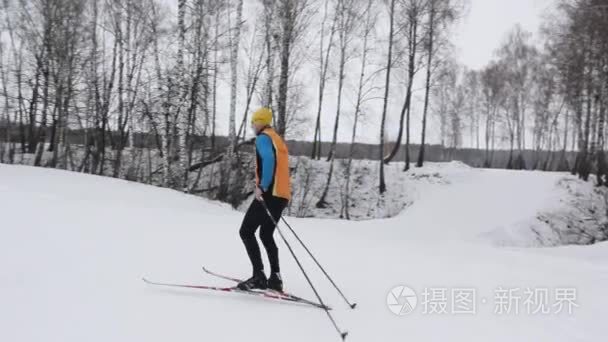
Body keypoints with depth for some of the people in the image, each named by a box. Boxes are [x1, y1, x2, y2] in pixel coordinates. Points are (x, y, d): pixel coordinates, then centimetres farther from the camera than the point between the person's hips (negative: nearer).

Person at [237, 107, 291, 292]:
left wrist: (262, 187, -24)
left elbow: (268, 160, -23)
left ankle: (259, 276, -10)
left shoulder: (263, 138, -4)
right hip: (282, 195, 9)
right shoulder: (277, 139, 23)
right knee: (266, 235, 18)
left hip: (269, 194, -9)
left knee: (246, 232, -4)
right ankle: (275, 278, 13)